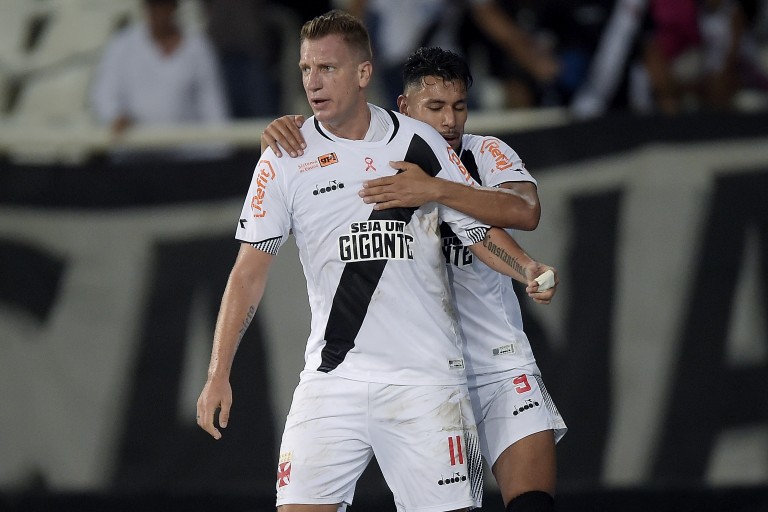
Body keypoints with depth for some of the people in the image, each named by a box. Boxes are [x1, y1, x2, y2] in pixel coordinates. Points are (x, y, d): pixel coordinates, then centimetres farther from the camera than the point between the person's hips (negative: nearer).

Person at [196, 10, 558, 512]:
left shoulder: (419, 143, 3)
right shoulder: (285, 160, 2)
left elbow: (479, 227, 11)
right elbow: (251, 268, 3)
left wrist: (528, 270, -10)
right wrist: (219, 374, -3)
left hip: (426, 375, 0)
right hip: (332, 377, 0)